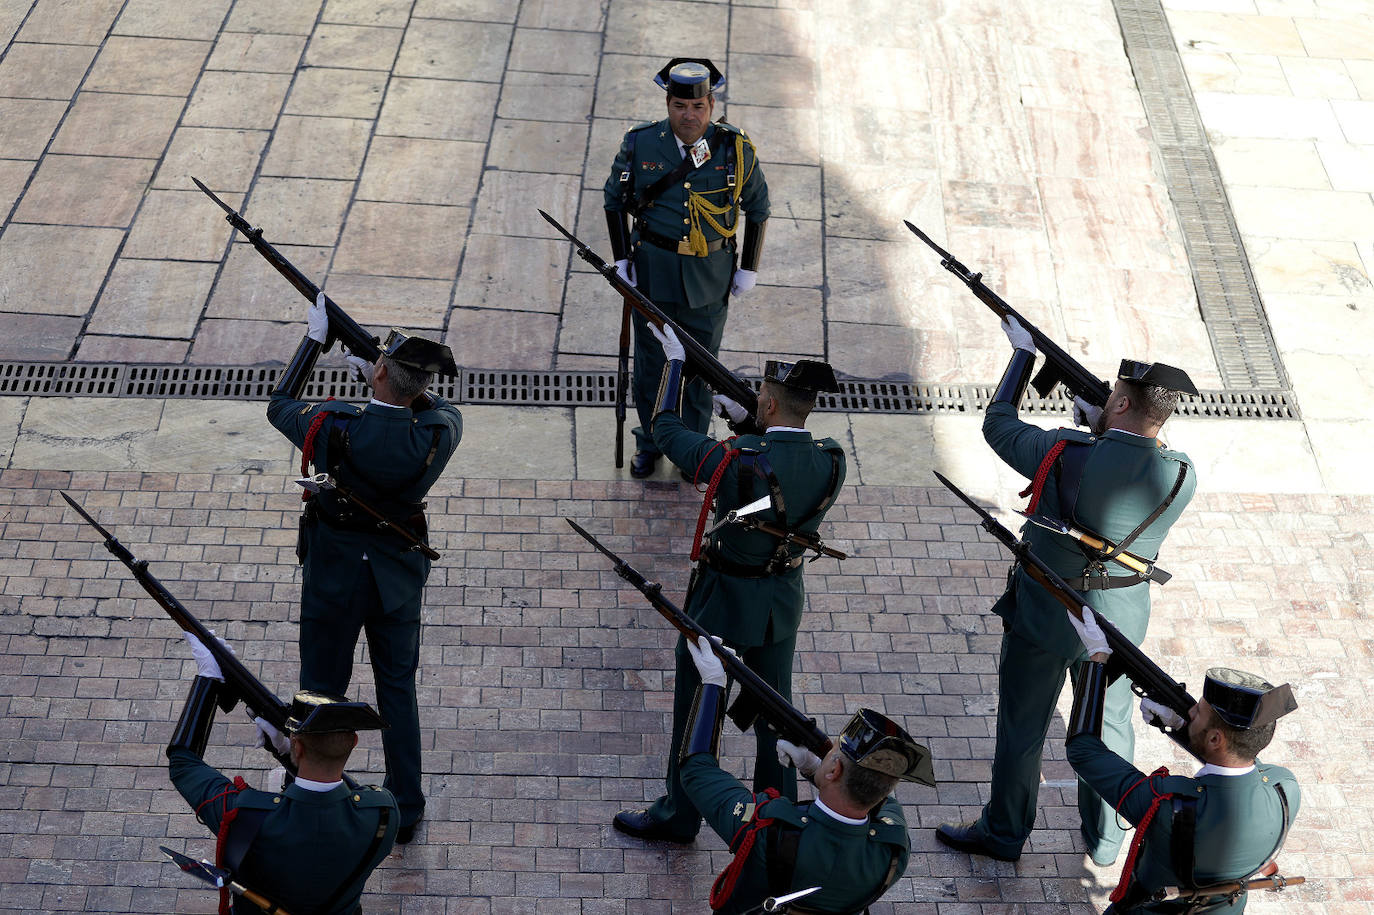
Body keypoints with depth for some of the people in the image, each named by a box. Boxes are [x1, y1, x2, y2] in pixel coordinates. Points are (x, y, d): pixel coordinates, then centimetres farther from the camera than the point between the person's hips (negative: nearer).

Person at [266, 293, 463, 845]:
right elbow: (442, 407, 7)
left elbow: (279, 407, -3)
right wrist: (387, 380, 6)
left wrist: (315, 338, 3)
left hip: (333, 572, -2)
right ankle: (406, 810, 26)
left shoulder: (336, 427, -25)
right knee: (397, 686, 17)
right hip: (398, 575, 2)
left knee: (322, 688, 14)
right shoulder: (437, 434, -20)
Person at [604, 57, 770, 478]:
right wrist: (621, 258, -1)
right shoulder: (640, 144, -11)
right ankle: (650, 441, 33)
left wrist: (749, 268, 0)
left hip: (709, 274, 0)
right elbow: (615, 197, 5)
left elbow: (758, 207, 3)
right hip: (652, 270, 0)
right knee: (650, 360, 13)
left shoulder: (736, 149, -11)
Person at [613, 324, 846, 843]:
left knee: (696, 707, 13)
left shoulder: (737, 462, -29)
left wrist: (674, 361, -4)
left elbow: (665, 429, -15)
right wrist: (749, 425, 4)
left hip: (723, 603, -5)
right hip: (784, 600, 5)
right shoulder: (831, 460, -14)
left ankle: (679, 816, 28)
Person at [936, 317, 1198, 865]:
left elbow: (998, 423, -8)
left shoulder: (1066, 454, -25)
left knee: (1022, 726, 16)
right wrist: (1103, 429, 2)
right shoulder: (1182, 477, -18)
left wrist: (1023, 352, 3)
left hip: (1044, 614, -3)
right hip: (1119, 620, 3)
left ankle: (1004, 834, 34)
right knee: (1109, 727, 23)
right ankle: (1104, 840, 40)